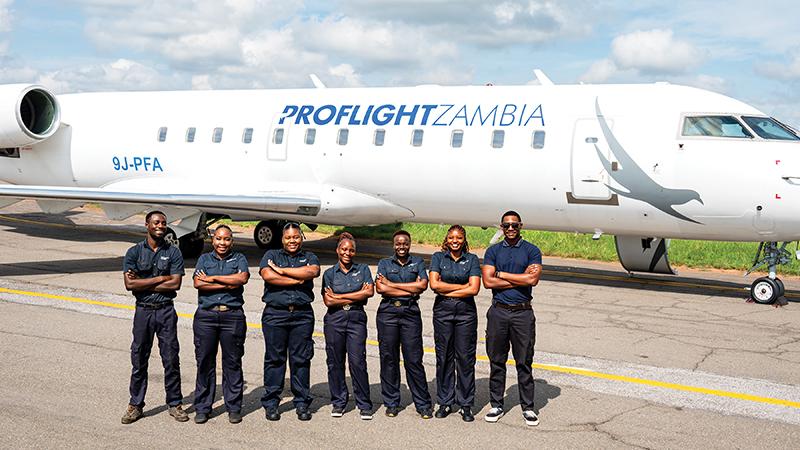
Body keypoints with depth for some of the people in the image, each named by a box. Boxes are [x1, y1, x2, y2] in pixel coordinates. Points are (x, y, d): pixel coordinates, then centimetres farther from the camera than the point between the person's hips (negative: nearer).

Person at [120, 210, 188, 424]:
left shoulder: (173, 252, 2)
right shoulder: (134, 252, 2)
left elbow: (175, 284, -9)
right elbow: (129, 284, -10)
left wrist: (143, 284, -10)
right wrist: (160, 279, -11)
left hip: (166, 311, 0)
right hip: (143, 310, 0)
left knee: (171, 359, 4)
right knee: (139, 360, 7)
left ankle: (175, 404, 16)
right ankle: (135, 405, 18)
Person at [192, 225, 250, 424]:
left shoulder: (239, 259, 12)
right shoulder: (204, 259, 14)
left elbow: (242, 277, -10)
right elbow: (198, 283, -3)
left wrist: (212, 278, -6)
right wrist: (228, 284, -8)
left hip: (232, 316, -1)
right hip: (206, 315, 1)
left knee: (232, 362, 3)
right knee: (204, 362, 3)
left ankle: (234, 407, 12)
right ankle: (202, 408, 12)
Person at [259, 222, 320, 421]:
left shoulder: (309, 257, 15)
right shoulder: (271, 255, 12)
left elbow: (312, 272, -8)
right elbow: (268, 276, -9)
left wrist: (282, 270, -6)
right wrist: (296, 280, -6)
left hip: (302, 315, 1)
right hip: (275, 314, -1)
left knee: (301, 359, 3)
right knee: (274, 358, 2)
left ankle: (302, 403, 10)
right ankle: (271, 403, 10)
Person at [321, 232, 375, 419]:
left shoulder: (363, 269, 10)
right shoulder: (329, 273, 9)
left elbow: (370, 292, -6)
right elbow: (328, 301, -3)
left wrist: (339, 296, -5)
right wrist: (357, 296, -6)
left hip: (356, 319, -1)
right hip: (334, 320, 1)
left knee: (357, 361, -7)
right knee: (335, 362, 4)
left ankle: (364, 404, 1)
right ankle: (338, 403, 16)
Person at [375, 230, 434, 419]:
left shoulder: (418, 262, 12)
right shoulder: (384, 263, 12)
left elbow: (422, 285, -4)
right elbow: (380, 288, -3)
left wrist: (392, 284, -3)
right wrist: (410, 291, -6)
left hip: (411, 313, -1)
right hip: (388, 312, 1)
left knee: (414, 359, -3)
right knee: (388, 358, 2)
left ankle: (423, 404, 4)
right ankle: (391, 403, 13)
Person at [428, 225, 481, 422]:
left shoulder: (472, 259, 5)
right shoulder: (438, 257, 6)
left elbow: (474, 289, -6)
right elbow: (434, 284, -7)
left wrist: (447, 292, -6)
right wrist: (463, 286, -6)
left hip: (466, 311, 0)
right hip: (442, 311, 1)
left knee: (465, 358, 0)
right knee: (444, 357, 4)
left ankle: (465, 405, 9)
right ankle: (445, 402, 14)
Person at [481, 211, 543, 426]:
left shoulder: (531, 251, 3)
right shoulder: (493, 251, 7)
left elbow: (533, 279, -12)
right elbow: (488, 281, -6)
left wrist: (501, 274, -6)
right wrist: (520, 278, -8)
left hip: (523, 312, -1)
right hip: (498, 311, 2)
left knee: (524, 362, 3)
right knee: (497, 361, 7)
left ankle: (528, 407, 13)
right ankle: (496, 405, 17)